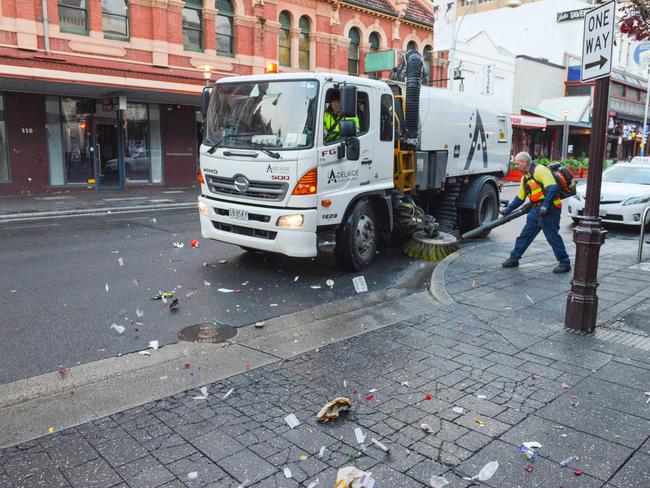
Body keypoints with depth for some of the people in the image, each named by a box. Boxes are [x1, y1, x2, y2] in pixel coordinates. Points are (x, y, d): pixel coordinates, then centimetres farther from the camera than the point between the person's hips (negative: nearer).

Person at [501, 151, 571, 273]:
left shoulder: (539, 170, -11)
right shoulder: (525, 177, 18)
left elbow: (552, 188, -21)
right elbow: (519, 198, 24)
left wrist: (545, 205, -27)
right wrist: (507, 210, 19)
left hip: (549, 209, -9)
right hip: (536, 209, 9)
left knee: (553, 236, -4)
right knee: (525, 234, 12)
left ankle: (565, 263, 7)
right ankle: (514, 258, 20)